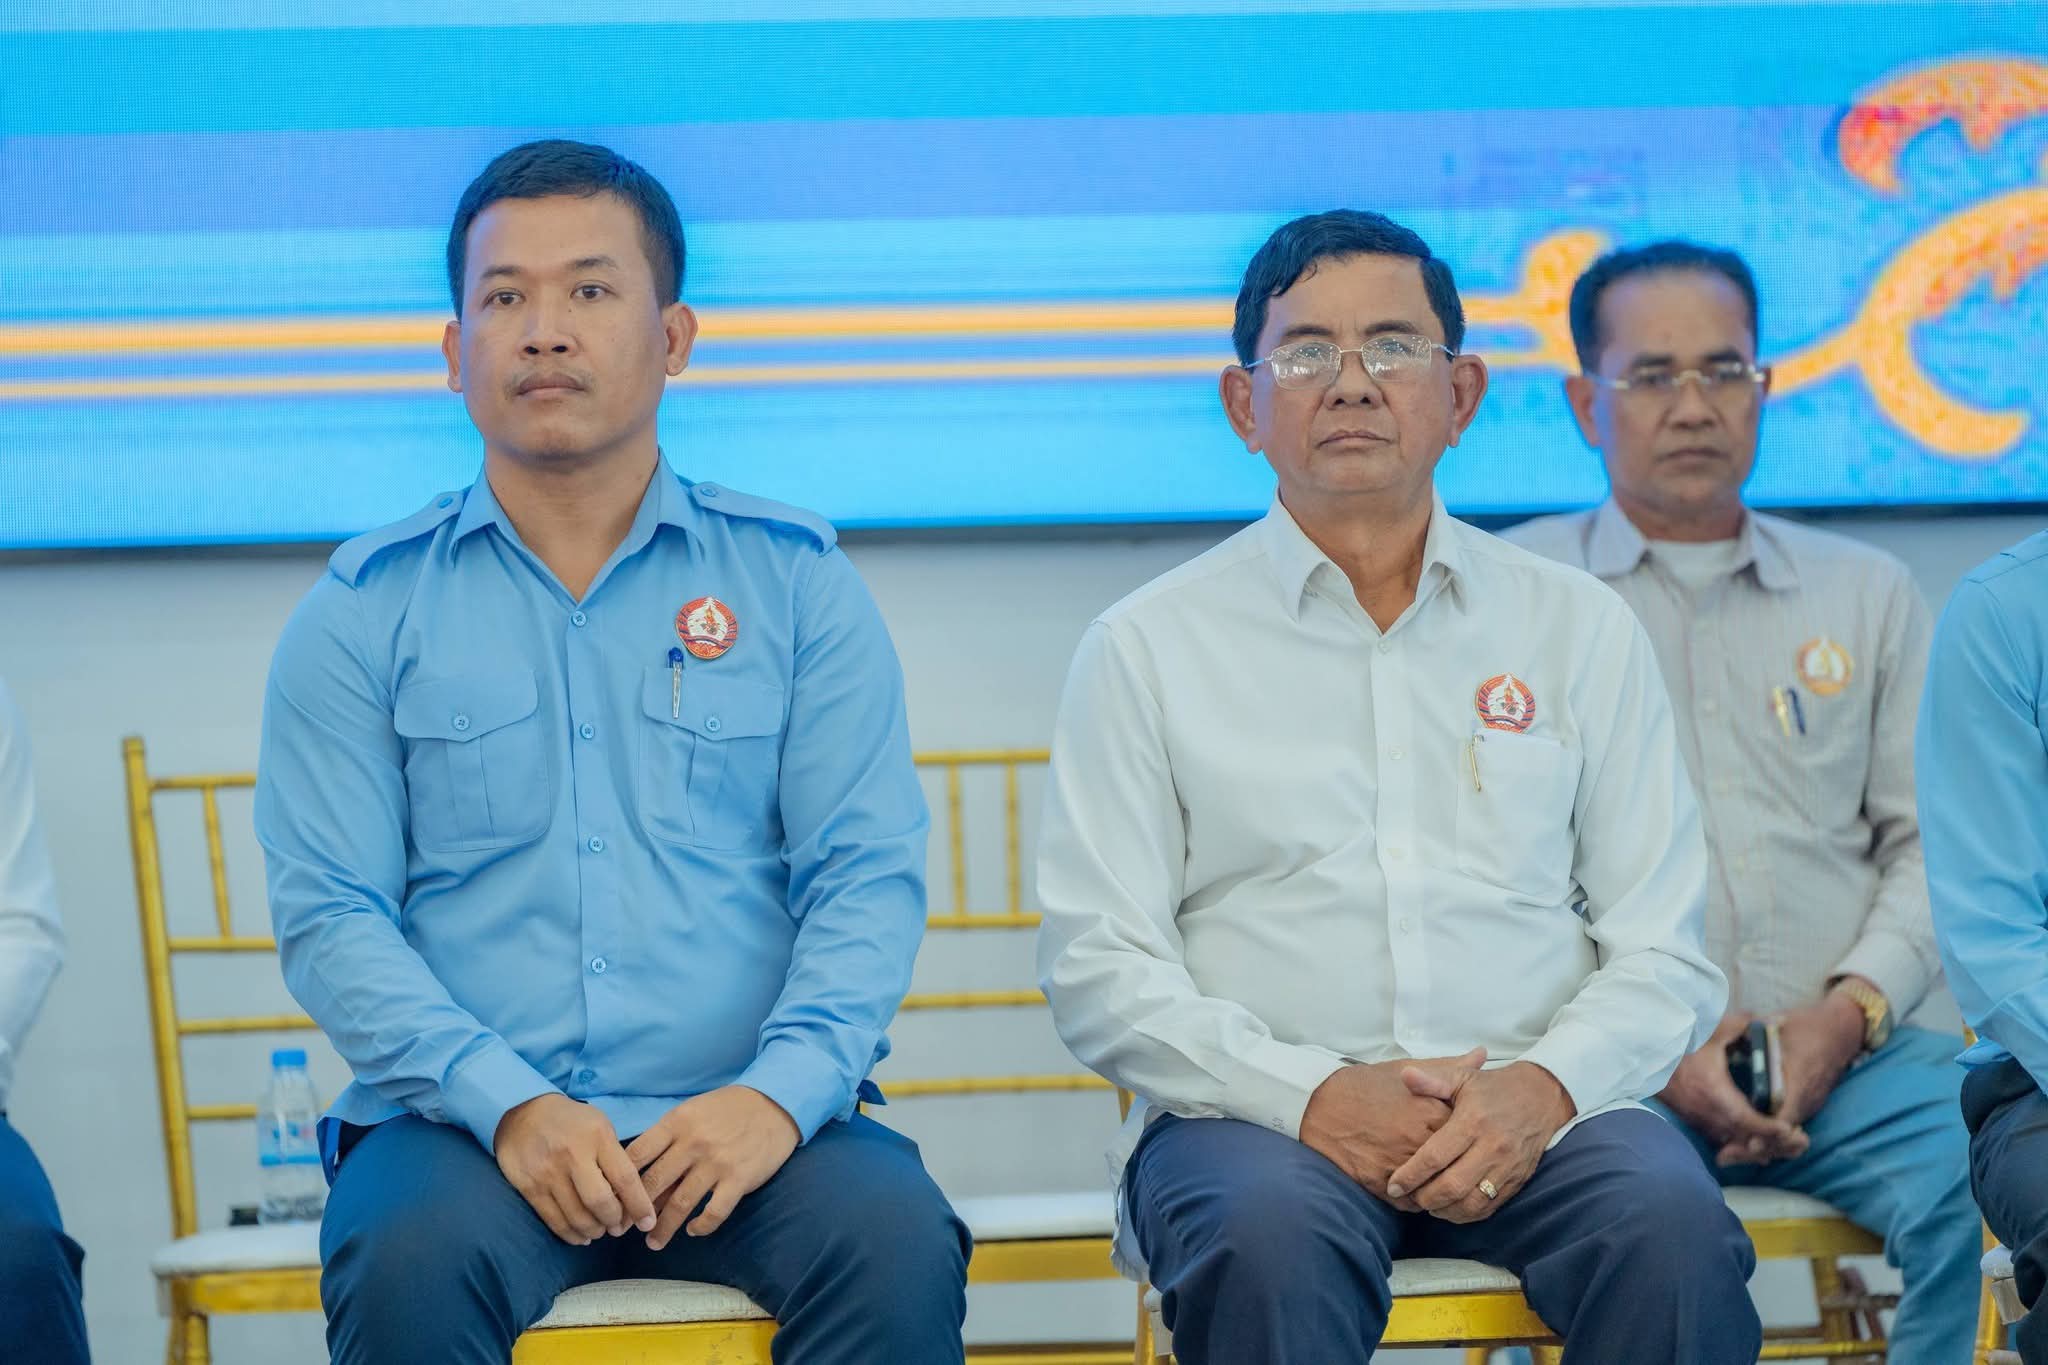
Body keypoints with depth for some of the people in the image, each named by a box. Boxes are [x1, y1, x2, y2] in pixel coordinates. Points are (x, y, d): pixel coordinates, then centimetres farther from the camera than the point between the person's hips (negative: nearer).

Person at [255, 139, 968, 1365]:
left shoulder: (799, 582, 11)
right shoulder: (367, 609, 10)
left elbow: (871, 879, 4)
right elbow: (329, 910, 1)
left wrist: (780, 1093, -15)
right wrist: (511, 1105, -15)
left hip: (746, 1122, 1)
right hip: (465, 1119, 0)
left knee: (900, 1245, -29)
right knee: (410, 1266, -32)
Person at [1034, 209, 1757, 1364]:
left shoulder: (1581, 628, 14)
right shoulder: (1149, 647, 9)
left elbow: (1662, 953, 10)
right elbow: (1099, 967, 1)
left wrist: (1543, 1087, -11)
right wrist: (1314, 1096, -14)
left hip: (1530, 1108, 1)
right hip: (1261, 1110, -1)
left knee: (1673, 1226, -31)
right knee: (1269, 1240, -35)